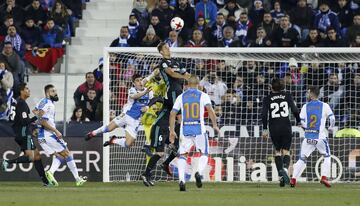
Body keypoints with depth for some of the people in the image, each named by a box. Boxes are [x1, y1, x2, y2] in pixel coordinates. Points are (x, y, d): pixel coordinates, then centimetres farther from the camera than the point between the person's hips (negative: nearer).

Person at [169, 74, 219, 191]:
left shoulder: (181, 97, 9)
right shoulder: (203, 96, 2)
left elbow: (172, 114, 7)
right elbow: (210, 110, -10)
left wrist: (172, 131, 12)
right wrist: (215, 125, -1)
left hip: (185, 130, 2)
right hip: (199, 129, -2)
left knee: (183, 155, 9)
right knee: (204, 154, 12)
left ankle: (181, 180, -9)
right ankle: (199, 173, -15)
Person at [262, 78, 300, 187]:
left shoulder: (267, 99, 3)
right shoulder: (287, 96, 3)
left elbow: (264, 114, -4)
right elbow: (295, 110, -3)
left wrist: (265, 129, 1)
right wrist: (299, 122, 10)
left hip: (274, 128, 0)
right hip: (286, 126, 0)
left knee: (277, 151, 15)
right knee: (286, 151, 4)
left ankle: (281, 175, 6)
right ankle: (285, 168, -26)